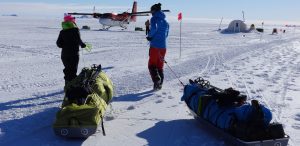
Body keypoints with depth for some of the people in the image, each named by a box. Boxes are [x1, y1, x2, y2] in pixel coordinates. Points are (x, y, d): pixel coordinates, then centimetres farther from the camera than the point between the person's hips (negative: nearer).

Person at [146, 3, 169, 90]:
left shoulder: (154, 18, -4)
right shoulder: (165, 21, 15)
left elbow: (153, 28, -22)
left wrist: (149, 36, -6)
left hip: (155, 46, -6)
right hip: (163, 47, 6)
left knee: (151, 65, 4)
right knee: (160, 66, 15)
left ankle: (156, 80, -16)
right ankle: (159, 84, 17)